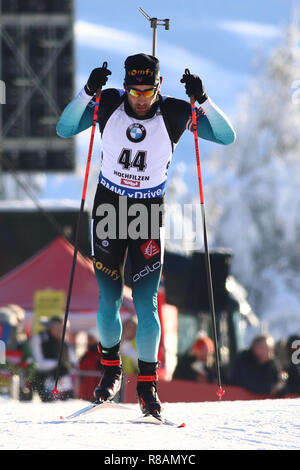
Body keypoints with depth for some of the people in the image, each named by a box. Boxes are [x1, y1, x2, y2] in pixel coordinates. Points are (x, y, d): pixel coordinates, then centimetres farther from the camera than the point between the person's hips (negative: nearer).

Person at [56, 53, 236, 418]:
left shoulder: (174, 113, -11)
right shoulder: (109, 104, -8)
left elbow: (226, 137, -12)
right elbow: (64, 129, -13)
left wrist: (201, 100, -28)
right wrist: (88, 92, -27)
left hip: (149, 211, -1)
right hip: (108, 206, 1)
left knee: (146, 302, -7)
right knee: (108, 298, 2)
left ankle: (147, 384, 5)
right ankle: (111, 369, 25)